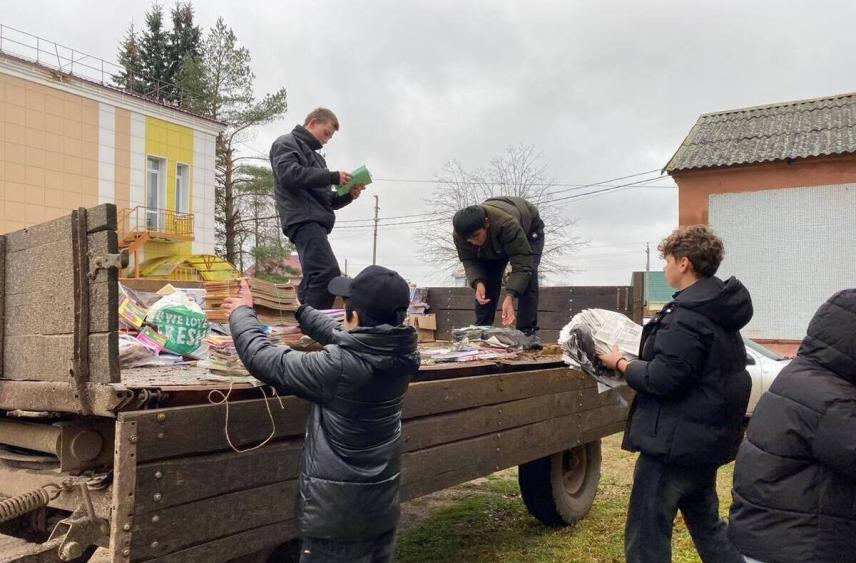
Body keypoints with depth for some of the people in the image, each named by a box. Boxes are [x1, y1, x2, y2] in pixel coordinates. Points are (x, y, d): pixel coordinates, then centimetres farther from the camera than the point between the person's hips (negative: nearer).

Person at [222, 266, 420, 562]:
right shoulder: (400, 356, -7)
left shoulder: (339, 367, -26)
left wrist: (242, 312, 2)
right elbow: (343, 339, 12)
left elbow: (263, 359, -15)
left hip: (337, 515, -6)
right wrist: (300, 310, 25)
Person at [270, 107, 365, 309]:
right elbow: (289, 174, -13)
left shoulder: (316, 157, 33)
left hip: (315, 221, 10)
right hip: (303, 219, -10)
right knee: (328, 272, -25)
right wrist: (333, 177, -11)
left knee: (314, 281, 5)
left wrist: (348, 195, 9)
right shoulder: (287, 143, 8)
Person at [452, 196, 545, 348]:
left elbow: (522, 265, -47)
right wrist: (478, 283, -42)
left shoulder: (507, 224, -50)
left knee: (528, 277, -24)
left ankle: (528, 331, -19)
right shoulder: (460, 234, -35)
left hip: (528, 230, -4)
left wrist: (510, 297, -59)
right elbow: (469, 261, -21)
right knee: (486, 282, -10)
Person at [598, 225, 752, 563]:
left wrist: (620, 364, -9)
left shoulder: (687, 316, -22)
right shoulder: (720, 309, 10)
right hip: (707, 439, 10)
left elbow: (662, 379, -25)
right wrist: (638, 361, 11)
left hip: (674, 442, -10)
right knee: (706, 523, 25)